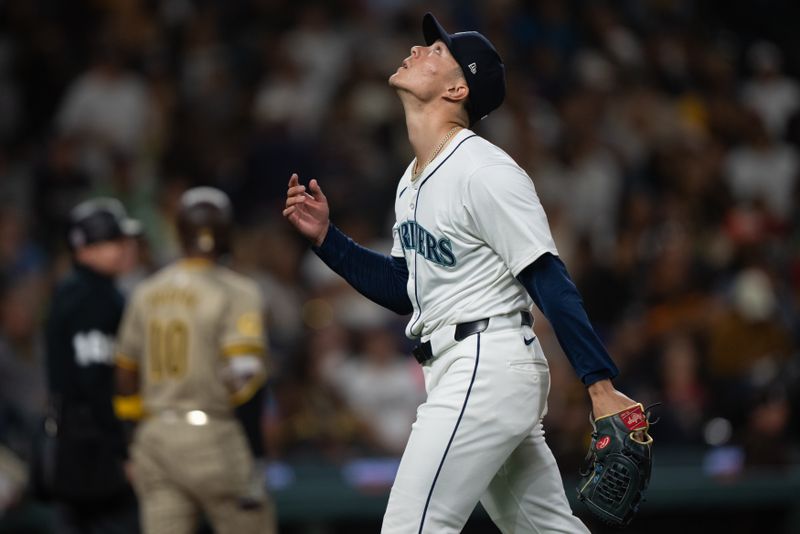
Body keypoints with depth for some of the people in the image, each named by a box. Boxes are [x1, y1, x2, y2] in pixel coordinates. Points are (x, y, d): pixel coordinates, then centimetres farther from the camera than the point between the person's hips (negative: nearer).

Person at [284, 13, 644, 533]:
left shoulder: (485, 171, -14)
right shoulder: (413, 181, 16)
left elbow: (552, 283, -18)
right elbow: (405, 289, 23)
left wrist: (602, 386, -23)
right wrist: (326, 236, 12)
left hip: (489, 368, -10)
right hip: (458, 374, 10)